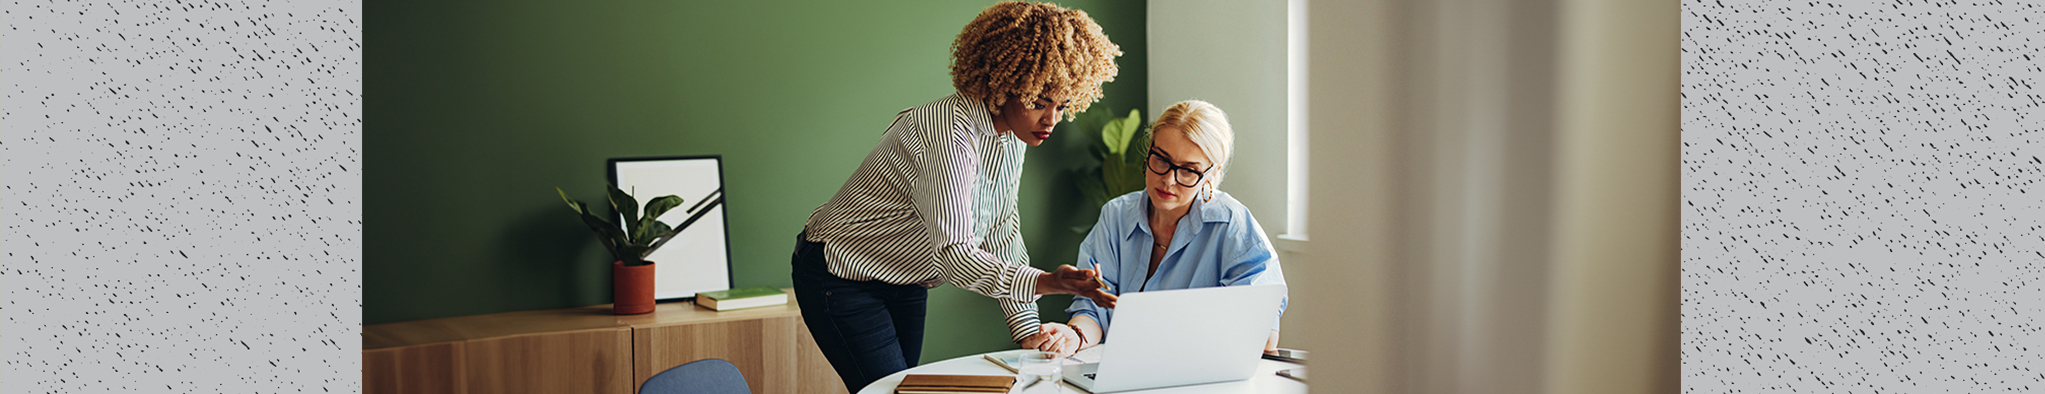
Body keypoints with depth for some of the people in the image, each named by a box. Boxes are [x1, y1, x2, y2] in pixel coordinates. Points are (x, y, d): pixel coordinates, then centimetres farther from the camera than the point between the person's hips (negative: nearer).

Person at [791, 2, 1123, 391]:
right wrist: (1048, 282, -50)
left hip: (904, 284, 8)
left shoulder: (1012, 135, -5)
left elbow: (1001, 235, 1)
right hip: (841, 277, -8)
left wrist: (1028, 331, -5)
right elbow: (954, 254, -38)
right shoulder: (948, 133, -32)